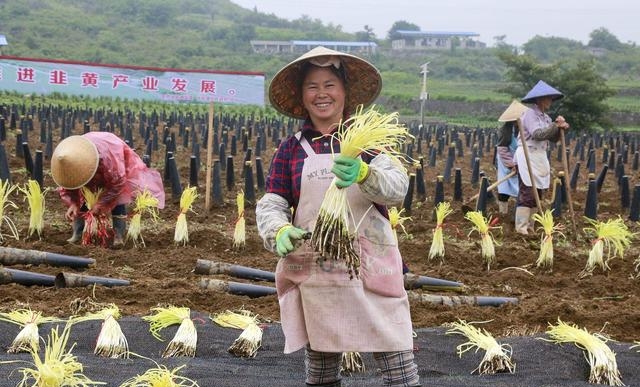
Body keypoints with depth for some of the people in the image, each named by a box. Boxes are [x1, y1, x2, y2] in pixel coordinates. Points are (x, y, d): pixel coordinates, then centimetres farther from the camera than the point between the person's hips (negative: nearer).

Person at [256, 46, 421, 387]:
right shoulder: (291, 149, 6)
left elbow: (397, 187, -13)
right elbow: (270, 205, 3)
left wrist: (363, 173, -35)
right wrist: (279, 232, -20)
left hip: (371, 270, -1)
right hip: (314, 272, 1)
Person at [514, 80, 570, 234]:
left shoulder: (546, 117, 17)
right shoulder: (530, 114, -10)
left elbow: (554, 138, 13)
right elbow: (537, 133, -23)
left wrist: (560, 128, -5)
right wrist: (555, 126, -18)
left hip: (540, 157, 9)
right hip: (527, 156, -9)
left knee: (537, 194, 8)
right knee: (527, 193, -12)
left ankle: (529, 226, 13)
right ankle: (521, 228, -11)